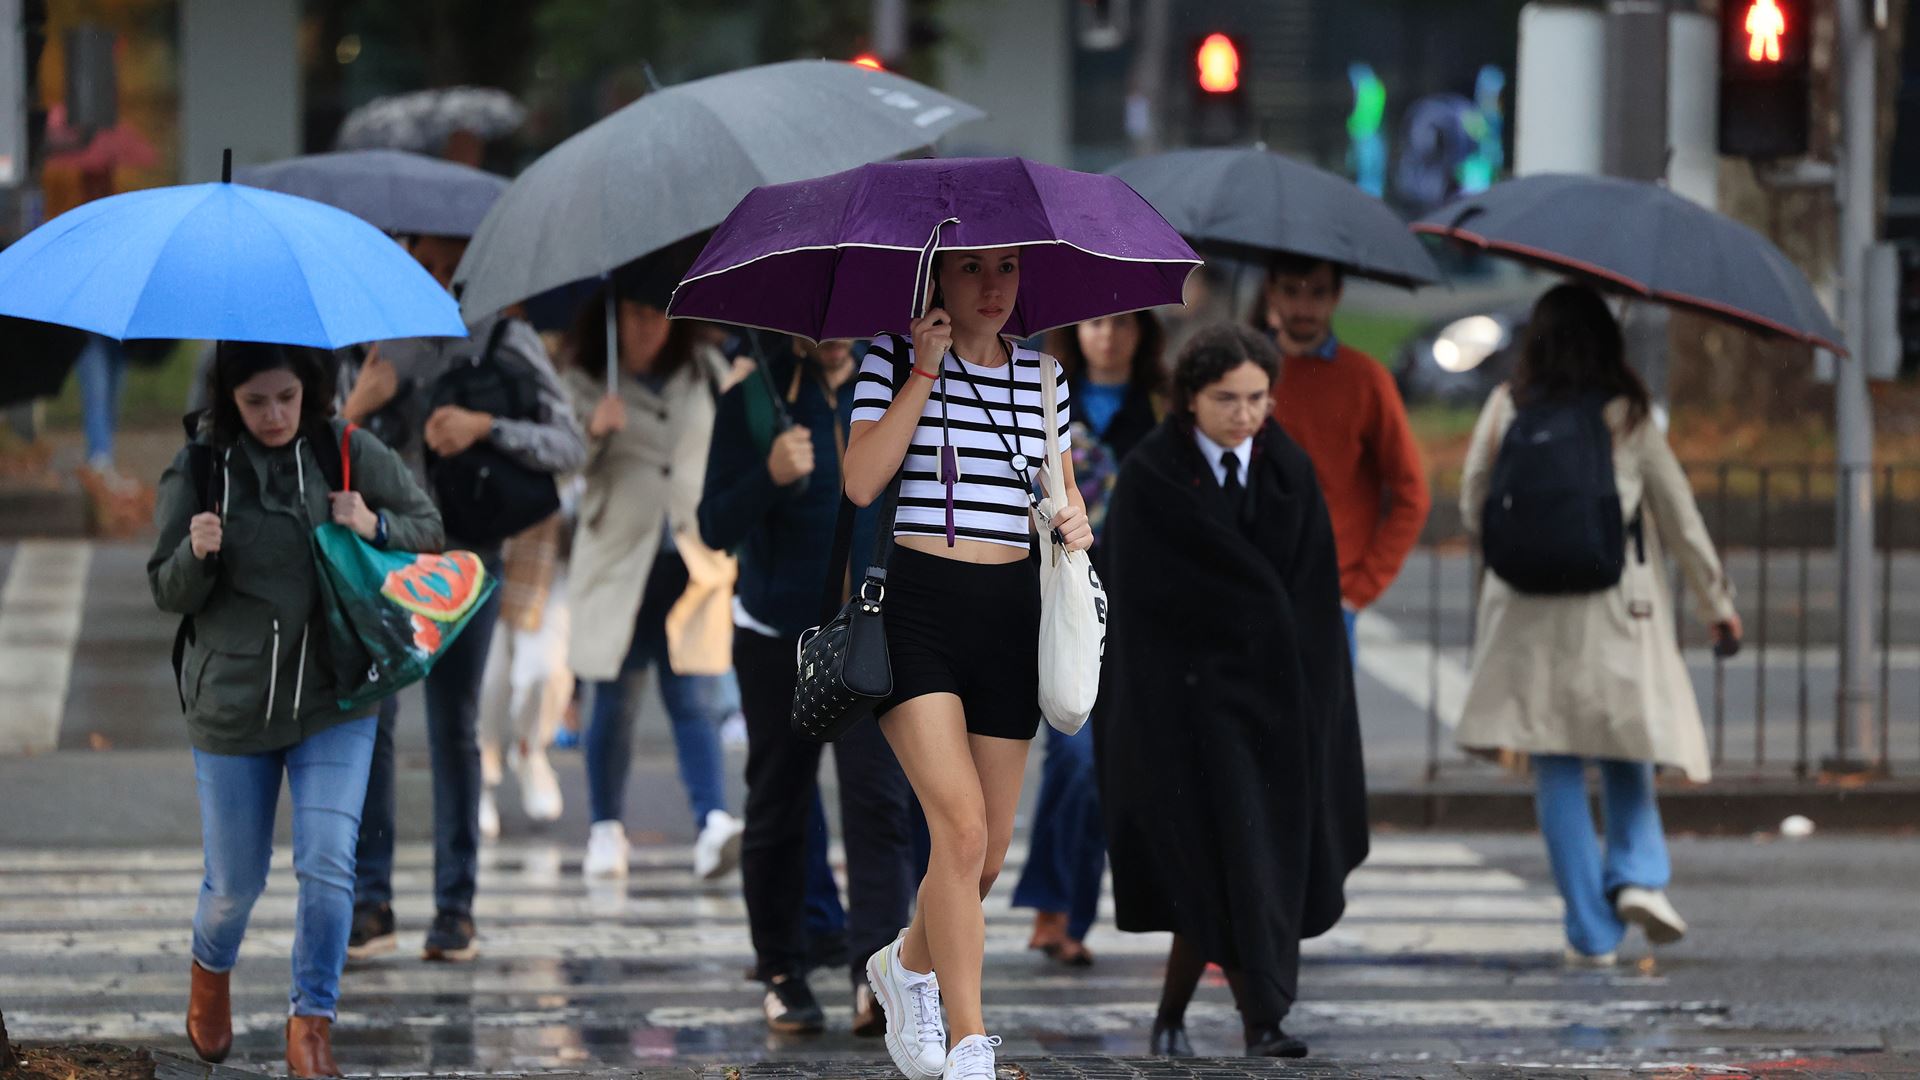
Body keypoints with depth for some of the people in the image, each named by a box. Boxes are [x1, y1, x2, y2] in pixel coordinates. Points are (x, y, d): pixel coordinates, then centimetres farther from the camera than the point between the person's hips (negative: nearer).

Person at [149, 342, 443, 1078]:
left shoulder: (348, 454, -5)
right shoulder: (198, 471, -7)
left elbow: (427, 527, 6)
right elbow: (168, 594, -1)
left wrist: (376, 527, -15)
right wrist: (196, 556, -23)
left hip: (334, 699, 0)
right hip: (232, 706, 0)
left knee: (328, 865, -11)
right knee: (235, 882, 10)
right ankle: (211, 970, 43)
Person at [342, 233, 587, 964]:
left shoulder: (505, 342, 3)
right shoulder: (371, 338, 11)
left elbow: (570, 447, -6)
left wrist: (486, 427, -20)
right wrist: (358, 404, -9)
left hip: (463, 554, -2)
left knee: (455, 729, 1)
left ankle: (456, 905, 6)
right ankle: (370, 899, -2)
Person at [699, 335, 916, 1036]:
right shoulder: (754, 400, -2)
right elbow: (715, 528, -8)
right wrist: (771, 478, -26)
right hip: (777, 634, 0)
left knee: (878, 801, -14)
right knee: (778, 812, 6)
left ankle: (876, 974, -23)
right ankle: (782, 972, 17)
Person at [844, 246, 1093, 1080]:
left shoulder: (1040, 378, 11)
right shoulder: (894, 362, -1)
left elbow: (1063, 489, 21)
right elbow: (861, 482, -13)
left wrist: (1076, 522, -1)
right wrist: (924, 373, -14)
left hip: (1009, 613, 5)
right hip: (916, 607, -5)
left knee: (989, 852, 7)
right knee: (961, 826, -20)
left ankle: (907, 965, 38)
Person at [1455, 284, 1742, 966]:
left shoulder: (1506, 410, 0)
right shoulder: (1630, 416, 0)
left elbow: (1473, 509, 6)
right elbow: (1680, 516, 5)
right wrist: (1718, 603, 16)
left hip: (1530, 616, 0)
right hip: (1618, 613, 0)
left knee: (1558, 772, 4)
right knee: (1626, 756, 14)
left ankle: (1592, 932, 1)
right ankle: (1639, 876, -10)